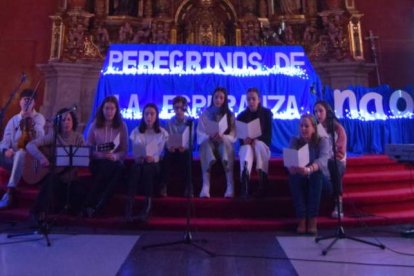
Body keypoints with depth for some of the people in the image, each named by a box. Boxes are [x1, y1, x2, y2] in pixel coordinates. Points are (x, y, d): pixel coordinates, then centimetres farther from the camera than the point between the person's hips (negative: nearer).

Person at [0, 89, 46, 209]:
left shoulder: (39, 118, 4)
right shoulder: (14, 120, 14)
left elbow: (40, 137, -14)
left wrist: (30, 120, -18)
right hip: (13, 156, 4)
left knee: (20, 153, -38)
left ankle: (10, 192, -44)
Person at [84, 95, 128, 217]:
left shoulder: (121, 126, 6)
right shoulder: (95, 125, 7)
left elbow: (125, 150, 3)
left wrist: (114, 156, -18)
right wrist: (100, 154, -16)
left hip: (115, 162, 1)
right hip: (97, 161, -1)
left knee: (118, 167, -34)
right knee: (107, 167, -35)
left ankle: (94, 207, -29)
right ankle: (92, 205, -26)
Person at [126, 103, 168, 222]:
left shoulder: (162, 133, 14)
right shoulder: (136, 132, 19)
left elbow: (161, 151, 5)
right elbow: (134, 151, 12)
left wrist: (152, 157, -15)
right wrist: (141, 157, -10)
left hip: (154, 164, -1)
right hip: (139, 161, 1)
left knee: (147, 169, -38)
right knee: (135, 169, -36)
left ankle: (146, 211, -45)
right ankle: (128, 211, -45)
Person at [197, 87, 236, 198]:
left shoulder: (230, 115, 8)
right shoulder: (205, 113, 6)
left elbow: (233, 135, -3)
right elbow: (200, 134, -4)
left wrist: (222, 137, -25)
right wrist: (210, 137, -26)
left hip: (224, 144, 0)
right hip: (208, 143, 0)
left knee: (225, 141, -35)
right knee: (206, 143, -35)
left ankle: (230, 184, -46)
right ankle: (206, 185, -50)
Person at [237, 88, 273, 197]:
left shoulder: (266, 113, 2)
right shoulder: (241, 116, 4)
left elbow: (268, 134, -6)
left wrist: (257, 140, -27)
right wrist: (244, 140, -27)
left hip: (262, 145, 0)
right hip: (246, 146, 0)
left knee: (259, 144, -37)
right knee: (247, 149, -37)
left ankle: (262, 178, -42)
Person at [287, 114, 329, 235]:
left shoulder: (322, 141, -5)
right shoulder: (294, 141, 3)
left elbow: (323, 159, -25)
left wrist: (309, 169, -48)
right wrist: (292, 167, -41)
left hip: (319, 181, -1)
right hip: (300, 181, 1)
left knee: (316, 173, -35)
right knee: (293, 175, -32)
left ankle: (313, 220, -32)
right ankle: (301, 219, -29)